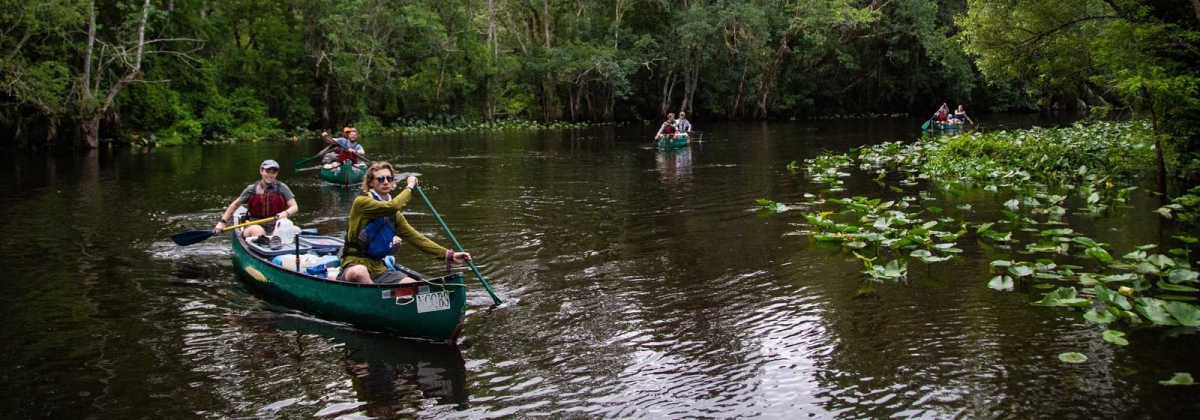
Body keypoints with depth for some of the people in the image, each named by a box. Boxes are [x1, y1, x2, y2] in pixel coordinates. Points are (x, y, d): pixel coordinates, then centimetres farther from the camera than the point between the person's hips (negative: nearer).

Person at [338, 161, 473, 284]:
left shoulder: (394, 214, 14)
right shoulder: (361, 202, -8)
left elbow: (416, 238, 9)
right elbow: (392, 206, -25)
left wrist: (449, 255, -1)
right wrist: (410, 187, -7)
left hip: (379, 269, 5)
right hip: (354, 267, -5)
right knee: (359, 272, -42)